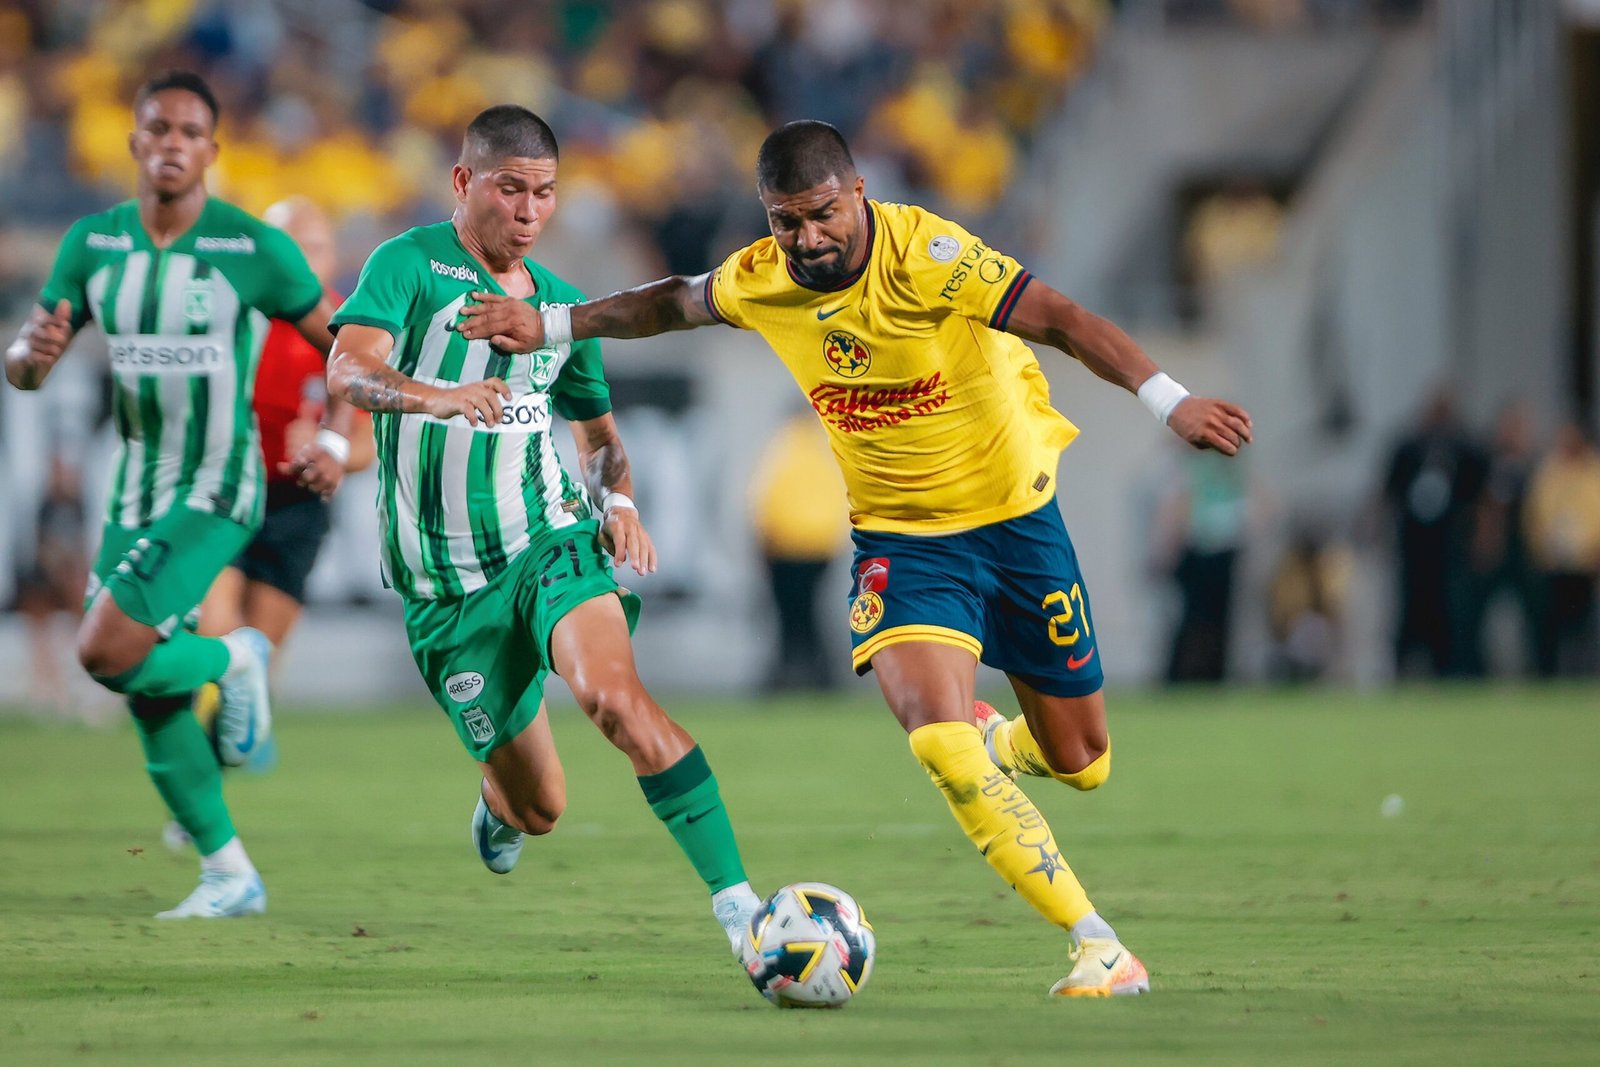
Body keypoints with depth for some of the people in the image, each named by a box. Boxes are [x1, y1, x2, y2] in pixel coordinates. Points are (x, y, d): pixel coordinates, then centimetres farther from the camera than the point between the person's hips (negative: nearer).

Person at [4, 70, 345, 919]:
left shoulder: (254, 249, -10)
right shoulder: (94, 243, 1)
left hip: (218, 491, -5)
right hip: (137, 491, 5)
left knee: (107, 652, -21)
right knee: (154, 699, 4)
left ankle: (232, 660, 8)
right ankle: (229, 875, 17)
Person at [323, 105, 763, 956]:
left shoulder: (562, 304, 10)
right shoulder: (411, 265, -5)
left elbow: (597, 429, 25)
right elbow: (347, 370, -22)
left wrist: (619, 502, 3)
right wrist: (435, 396, -43)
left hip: (549, 542, 2)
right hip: (445, 585, -2)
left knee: (615, 696, -30)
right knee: (540, 808, 5)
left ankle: (736, 899, -33)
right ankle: (500, 809, 46)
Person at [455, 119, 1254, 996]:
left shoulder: (923, 254, -23)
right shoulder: (760, 281, -7)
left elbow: (1059, 319, -31)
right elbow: (671, 303, 16)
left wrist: (1169, 401, -43)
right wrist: (550, 326, 19)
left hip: (1015, 518, -2)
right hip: (900, 540, 2)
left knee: (1080, 760, 8)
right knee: (937, 739, -24)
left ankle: (998, 742, 48)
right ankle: (1097, 945, -19)